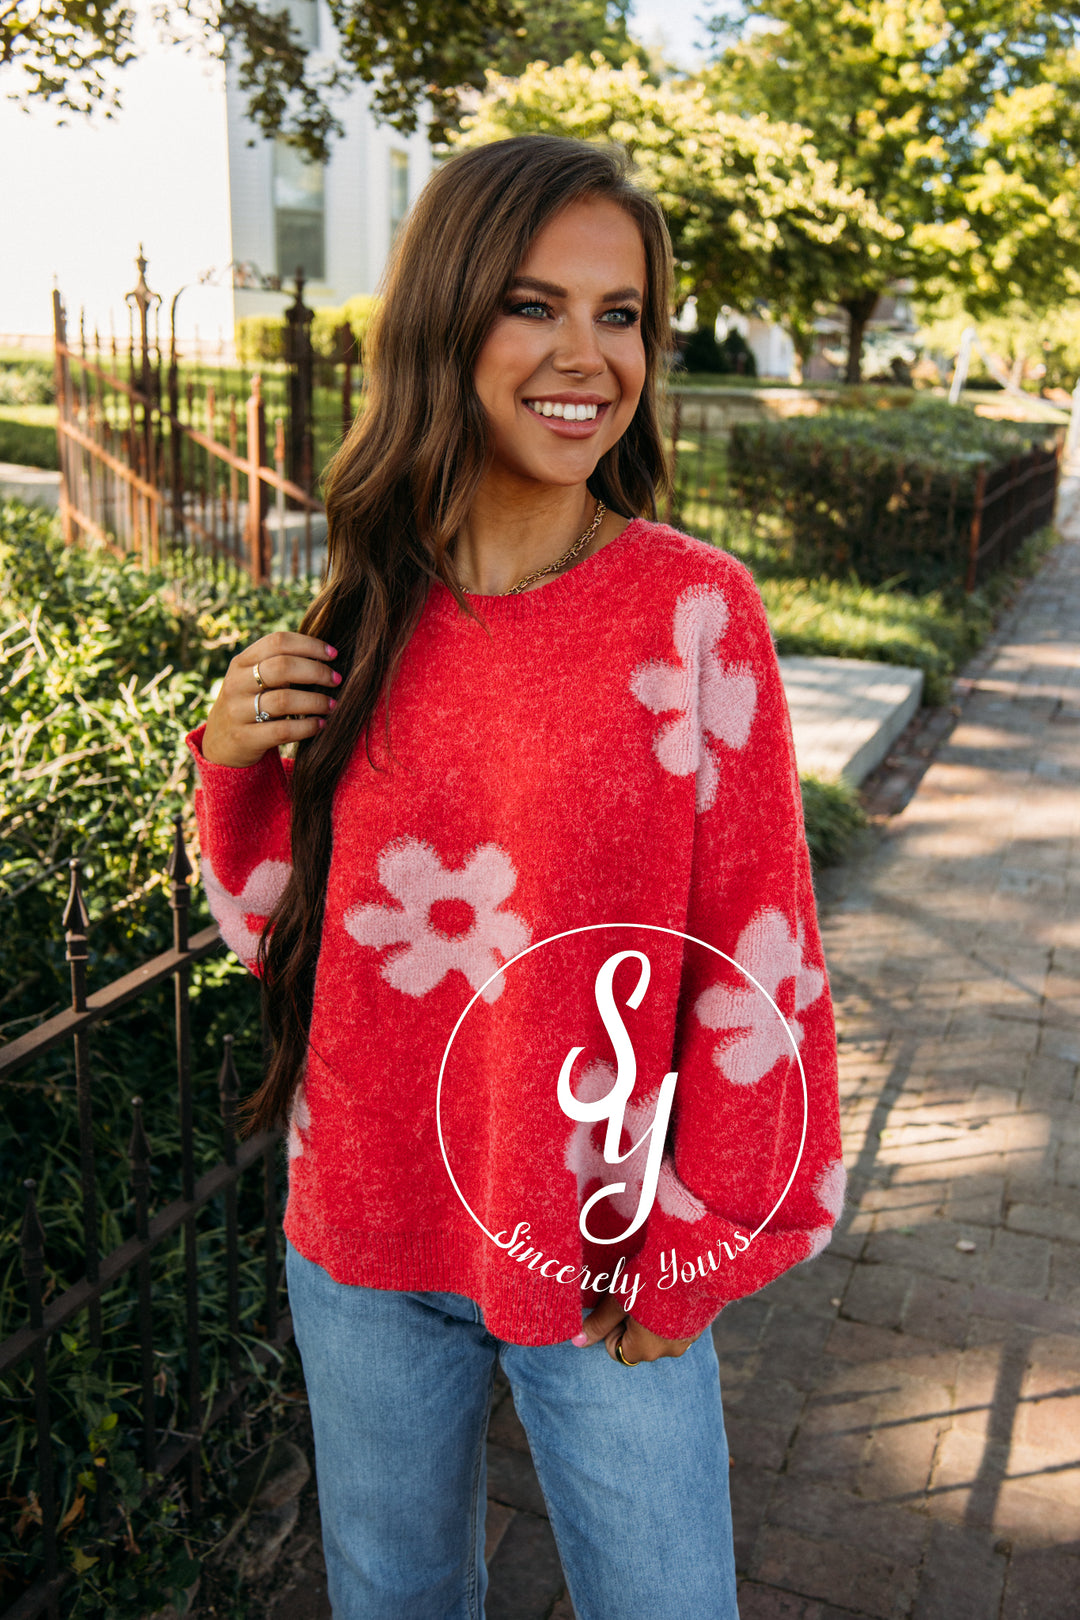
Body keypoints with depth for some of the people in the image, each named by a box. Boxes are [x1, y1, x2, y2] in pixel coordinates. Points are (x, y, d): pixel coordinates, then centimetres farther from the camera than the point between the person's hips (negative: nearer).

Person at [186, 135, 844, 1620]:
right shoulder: (369, 612, -3)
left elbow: (756, 957, -10)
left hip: (608, 1265, -3)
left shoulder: (694, 609, -14)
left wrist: (693, 1255, -6)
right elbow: (280, 927, 5)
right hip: (363, 1231, 4)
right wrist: (232, 759, -12)